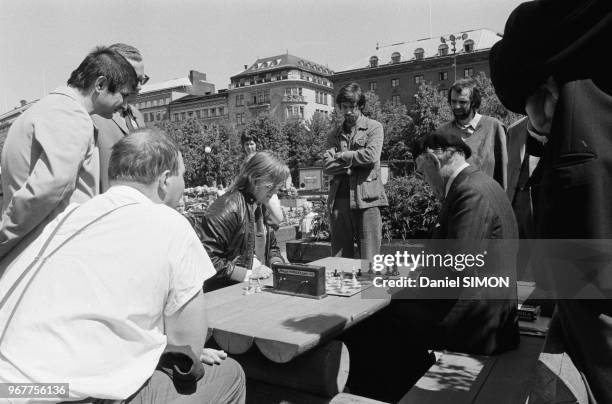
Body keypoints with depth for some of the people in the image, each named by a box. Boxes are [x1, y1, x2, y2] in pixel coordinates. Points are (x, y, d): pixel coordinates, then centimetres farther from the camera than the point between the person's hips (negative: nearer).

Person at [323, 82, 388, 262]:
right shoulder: (334, 134, 17)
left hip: (366, 198, -3)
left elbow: (371, 156, -10)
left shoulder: (374, 127, 8)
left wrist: (342, 156, 0)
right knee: (339, 257, 5)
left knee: (369, 259, -2)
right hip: (339, 199, 3)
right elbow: (327, 166, 3)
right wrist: (355, 163, -8)